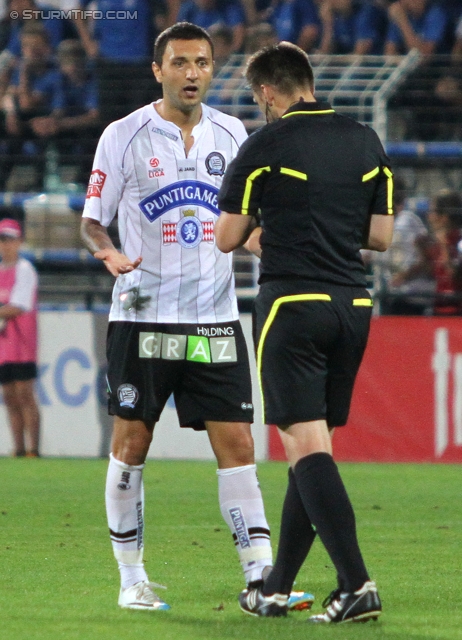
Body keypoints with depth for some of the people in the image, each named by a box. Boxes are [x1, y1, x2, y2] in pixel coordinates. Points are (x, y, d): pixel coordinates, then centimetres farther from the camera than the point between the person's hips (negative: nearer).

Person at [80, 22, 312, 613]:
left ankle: (260, 576, -4)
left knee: (236, 443, -3)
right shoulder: (124, 136, -3)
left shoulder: (231, 135, 8)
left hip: (215, 318, 3)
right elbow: (92, 219, 0)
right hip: (143, 316, -3)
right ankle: (131, 579, 12)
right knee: (131, 443, 1)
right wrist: (109, 252, -20)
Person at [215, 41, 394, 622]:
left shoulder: (266, 145, -7)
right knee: (312, 447, 13)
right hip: (352, 306, 6)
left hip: (292, 306, -6)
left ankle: (356, 585, -21)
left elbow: (226, 238, -1)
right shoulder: (365, 142, 9)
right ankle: (276, 589, 19)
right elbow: (380, 234, 12)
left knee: (307, 446, -9)